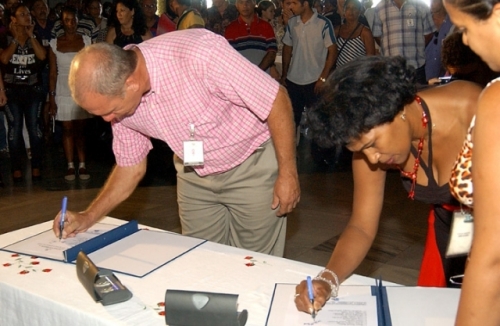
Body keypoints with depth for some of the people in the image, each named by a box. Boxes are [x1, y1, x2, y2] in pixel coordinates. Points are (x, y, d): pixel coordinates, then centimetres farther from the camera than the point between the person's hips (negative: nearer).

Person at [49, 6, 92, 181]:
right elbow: (53, 73, 3)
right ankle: (70, 166, 9)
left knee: (80, 129, 1)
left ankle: (82, 165, 5)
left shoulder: (86, 40, 3)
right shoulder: (54, 43, 3)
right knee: (67, 129, 4)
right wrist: (51, 97, -2)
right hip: (63, 92, 0)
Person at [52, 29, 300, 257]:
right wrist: (87, 217, -3)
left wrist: (287, 174, -18)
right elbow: (131, 166, 4)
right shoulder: (118, 95, -11)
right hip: (194, 175, 5)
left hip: (251, 166, -5)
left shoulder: (199, 53, -32)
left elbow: (276, 100, -22)